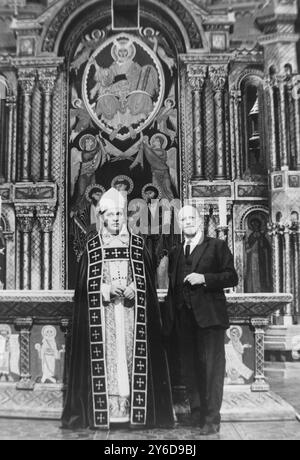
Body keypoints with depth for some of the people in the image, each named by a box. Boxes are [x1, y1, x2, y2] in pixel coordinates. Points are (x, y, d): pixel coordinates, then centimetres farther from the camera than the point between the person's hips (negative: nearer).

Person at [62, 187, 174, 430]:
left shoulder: (138, 245, 7)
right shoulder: (91, 247, 5)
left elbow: (148, 281, 6)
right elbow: (85, 284, 2)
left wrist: (134, 290, -12)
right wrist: (107, 289, -12)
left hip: (131, 310, 1)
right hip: (103, 312, 0)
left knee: (131, 353, -1)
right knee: (106, 354, -3)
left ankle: (132, 407, 6)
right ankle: (107, 407, 2)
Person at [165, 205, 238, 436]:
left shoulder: (217, 246, 3)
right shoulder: (175, 252, 17)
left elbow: (232, 277, -3)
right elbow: (172, 285, 16)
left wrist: (204, 278, -15)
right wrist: (170, 318, 10)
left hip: (209, 316, -5)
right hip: (184, 318, 5)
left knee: (212, 367, -3)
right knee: (190, 369, 10)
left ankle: (212, 420, 4)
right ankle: (196, 415, 22)